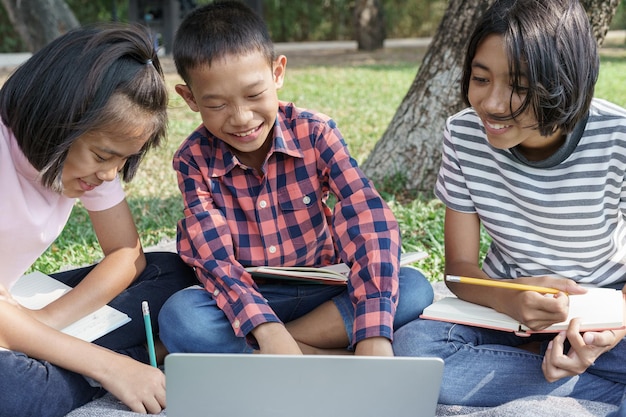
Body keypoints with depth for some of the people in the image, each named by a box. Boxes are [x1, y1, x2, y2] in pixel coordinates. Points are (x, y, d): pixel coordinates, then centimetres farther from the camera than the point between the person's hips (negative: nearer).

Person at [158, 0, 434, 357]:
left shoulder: (316, 134, -11)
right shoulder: (194, 160, -10)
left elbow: (370, 222, -23)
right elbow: (213, 258, -20)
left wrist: (374, 335, -38)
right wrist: (267, 329, -41)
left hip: (323, 294, 1)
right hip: (246, 301, -1)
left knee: (414, 288, -24)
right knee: (179, 317, -31)